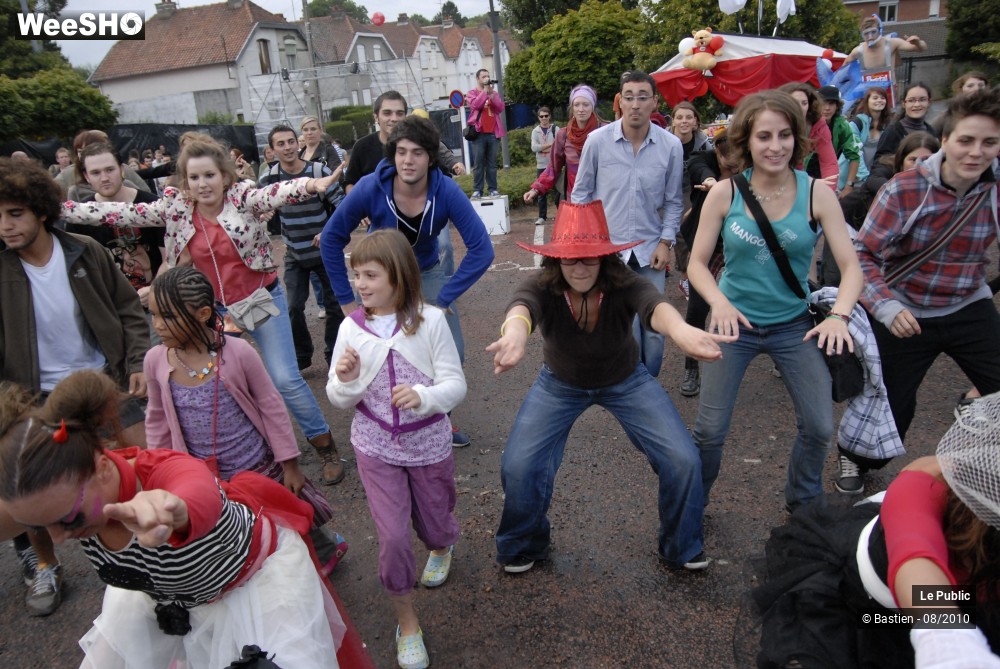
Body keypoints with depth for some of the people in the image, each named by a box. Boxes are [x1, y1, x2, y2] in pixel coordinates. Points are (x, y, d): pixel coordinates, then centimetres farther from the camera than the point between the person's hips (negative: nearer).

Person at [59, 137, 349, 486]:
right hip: (213, 309, 4)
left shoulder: (242, 196, -14)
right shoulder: (175, 208, -4)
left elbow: (275, 194, -33)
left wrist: (311, 185, -54)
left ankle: (326, 446, 12)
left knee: (286, 379, -6)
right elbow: (122, 213, -3)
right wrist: (61, 209, -7)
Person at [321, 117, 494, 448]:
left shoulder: (447, 191, -26)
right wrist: (346, 299, -11)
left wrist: (444, 299, -23)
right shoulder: (371, 188, -26)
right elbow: (331, 238, -14)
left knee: (452, 355, -5)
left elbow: (481, 249, -24)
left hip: (427, 273, 1)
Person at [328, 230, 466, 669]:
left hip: (429, 444, 0)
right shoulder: (351, 328, -9)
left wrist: (423, 396, -34)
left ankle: (442, 549, 59)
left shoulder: (430, 320, -15)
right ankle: (407, 623, 24)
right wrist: (346, 381, -24)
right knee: (393, 537, -3)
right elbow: (339, 401, -1)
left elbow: (455, 384, -14)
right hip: (376, 448, 1)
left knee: (435, 525, 19)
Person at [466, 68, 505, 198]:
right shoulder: (471, 93, 7)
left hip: (493, 133, 3)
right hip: (478, 133, -3)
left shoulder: (494, 93, 16)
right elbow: (475, 104, -14)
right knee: (478, 163, -4)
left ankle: (493, 188, 7)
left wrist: (491, 93, -7)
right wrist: (485, 90, -9)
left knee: (492, 163, 4)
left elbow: (500, 108, 0)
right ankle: (477, 189, -2)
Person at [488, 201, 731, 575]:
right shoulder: (543, 289, -31)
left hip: (625, 381, 0)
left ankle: (682, 549, 18)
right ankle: (525, 546, 18)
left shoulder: (624, 285, -31)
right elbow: (522, 305, -54)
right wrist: (515, 332, -80)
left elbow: (653, 304, -54)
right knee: (518, 466, -14)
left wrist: (680, 329, -78)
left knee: (683, 460, -13)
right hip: (560, 384, 0)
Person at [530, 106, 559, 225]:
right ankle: (542, 217, 10)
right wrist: (551, 144, -14)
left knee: (558, 190, 3)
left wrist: (542, 148, -16)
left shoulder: (556, 129, 0)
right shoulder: (535, 131, 5)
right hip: (541, 166, 2)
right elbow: (534, 147, -9)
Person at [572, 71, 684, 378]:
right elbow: (581, 193, 4)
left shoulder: (671, 145, -3)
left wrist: (666, 241, -1)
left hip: (651, 249, 2)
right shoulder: (598, 140, -6)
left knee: (653, 323, 10)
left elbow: (673, 201, 7)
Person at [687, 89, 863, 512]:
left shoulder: (816, 194, -7)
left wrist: (839, 315, -26)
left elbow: (850, 265, -8)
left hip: (794, 325, 2)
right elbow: (697, 262, -6)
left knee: (819, 427, 1)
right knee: (710, 429, -2)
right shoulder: (724, 193, -9)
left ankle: (804, 504, 32)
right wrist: (719, 302, -24)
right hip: (735, 321, -1)